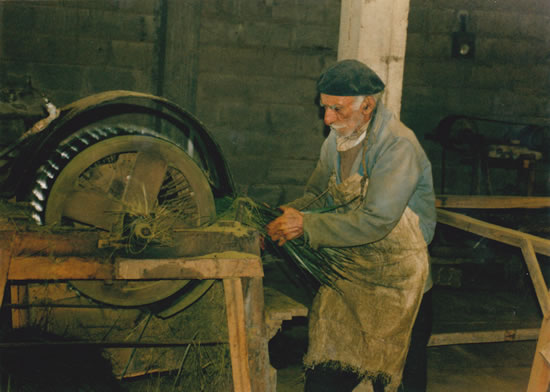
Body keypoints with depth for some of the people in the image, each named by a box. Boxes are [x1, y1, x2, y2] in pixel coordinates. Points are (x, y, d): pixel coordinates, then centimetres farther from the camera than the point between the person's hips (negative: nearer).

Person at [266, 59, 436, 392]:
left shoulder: (399, 146, -20)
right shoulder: (337, 140, 5)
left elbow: (375, 221, -27)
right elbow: (318, 195, 16)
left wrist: (305, 225, -23)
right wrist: (290, 215, -6)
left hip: (394, 274, -6)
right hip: (349, 264, 6)